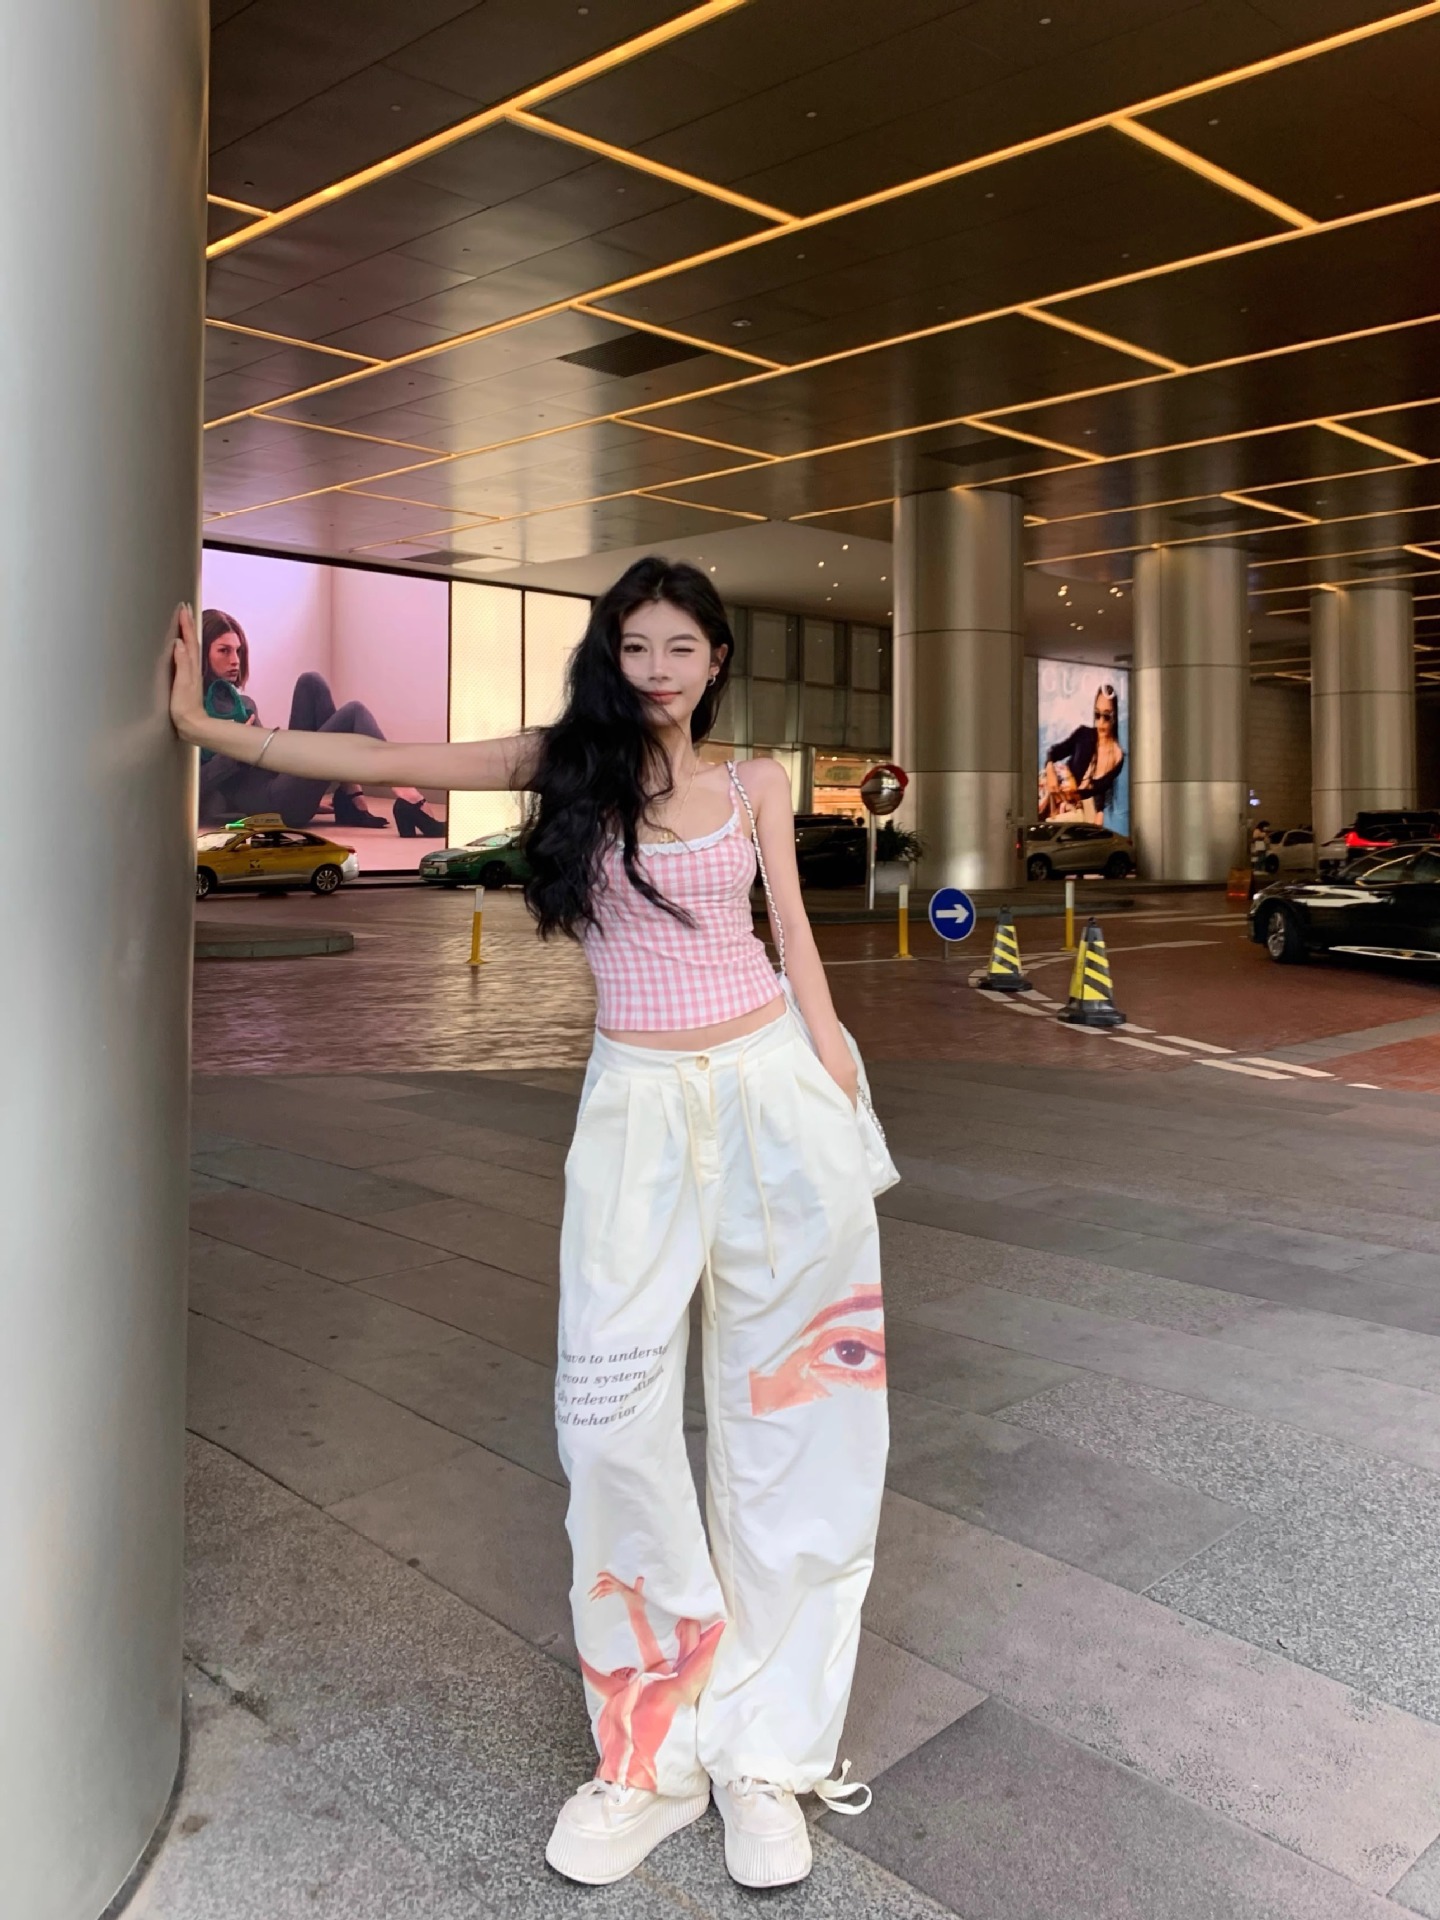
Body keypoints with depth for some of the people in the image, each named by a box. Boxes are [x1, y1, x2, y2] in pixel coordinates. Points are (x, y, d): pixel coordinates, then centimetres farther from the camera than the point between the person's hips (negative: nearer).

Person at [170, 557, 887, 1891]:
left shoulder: (753, 784, 8)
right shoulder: (567, 763, 6)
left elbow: (793, 930, 9)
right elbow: (386, 764, 2)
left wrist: (837, 1094, 3)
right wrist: (204, 725, -2)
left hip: (770, 1084, 1)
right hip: (637, 1099, 0)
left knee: (784, 1405, 2)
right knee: (613, 1417, -8)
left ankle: (764, 1747, 16)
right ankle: (655, 1753, 9)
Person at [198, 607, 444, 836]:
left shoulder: (243, 703, 24)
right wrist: (233, 753, -19)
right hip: (270, 804, -8)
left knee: (311, 684, -4)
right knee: (353, 715, -16)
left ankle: (350, 799, -12)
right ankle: (408, 801, -34)